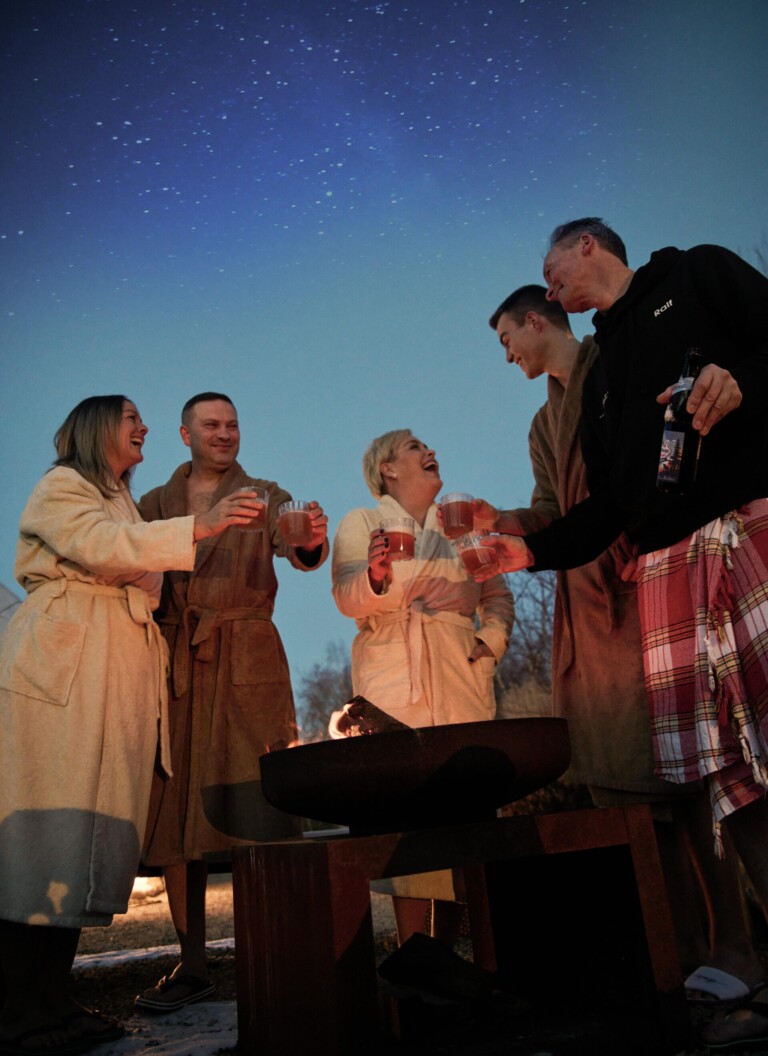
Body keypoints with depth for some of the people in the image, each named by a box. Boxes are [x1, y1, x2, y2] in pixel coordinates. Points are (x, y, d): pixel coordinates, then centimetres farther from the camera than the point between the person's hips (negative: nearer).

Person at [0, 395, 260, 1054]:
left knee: (95, 831, 2)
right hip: (61, 669, -8)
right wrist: (198, 527, -22)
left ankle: (54, 1001, 8)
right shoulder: (60, 487, 4)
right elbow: (98, 545, -15)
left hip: (119, 676, 8)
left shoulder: (126, 505, 29)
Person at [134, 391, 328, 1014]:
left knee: (255, 803, -8)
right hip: (173, 665, 3)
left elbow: (296, 550, -10)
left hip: (246, 664, -2)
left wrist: (312, 542, -34)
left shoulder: (265, 497, 10)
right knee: (174, 812, 2)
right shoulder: (154, 505, 16)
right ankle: (192, 966, 12)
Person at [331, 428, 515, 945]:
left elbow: (497, 593, 20)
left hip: (463, 679, 3)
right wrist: (376, 575, -26)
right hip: (395, 681, -3)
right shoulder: (362, 522, 9)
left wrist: (492, 641, 2)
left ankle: (447, 949, 9)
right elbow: (349, 598, -5)